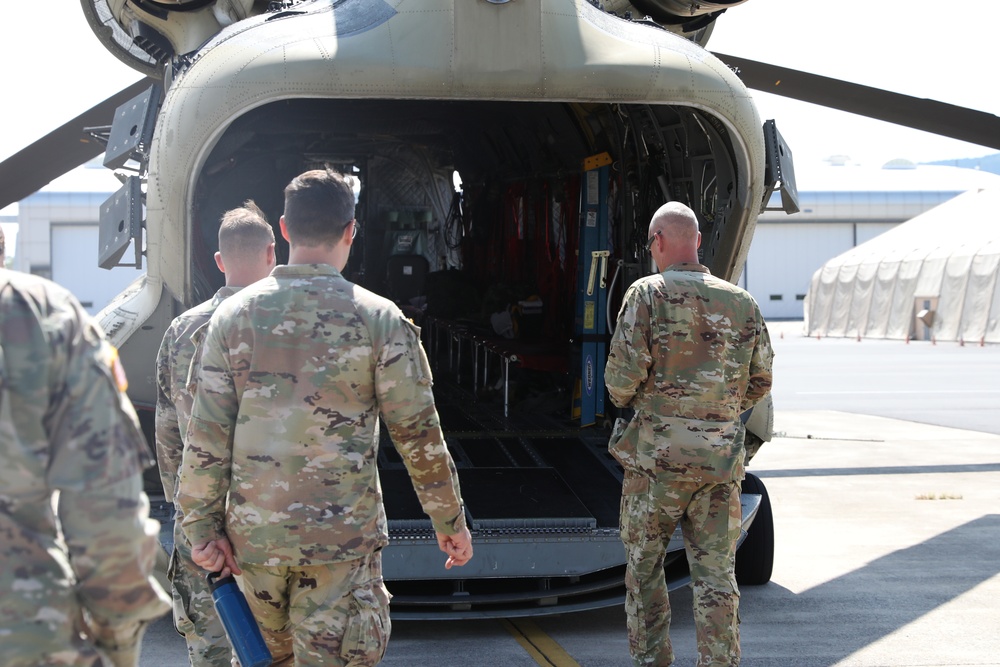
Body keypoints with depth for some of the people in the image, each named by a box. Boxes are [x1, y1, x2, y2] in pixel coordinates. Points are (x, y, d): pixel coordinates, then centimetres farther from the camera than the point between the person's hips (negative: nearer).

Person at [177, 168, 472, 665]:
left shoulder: (233, 316, 0)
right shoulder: (379, 319, -7)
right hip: (342, 540, -3)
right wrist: (450, 520, 7)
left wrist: (203, 526, 5)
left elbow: (206, 435, -2)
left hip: (253, 535, 3)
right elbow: (419, 434, -4)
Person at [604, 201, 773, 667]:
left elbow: (622, 374, -13)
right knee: (716, 573, 6)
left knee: (644, 563, 12)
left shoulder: (647, 294, -7)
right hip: (721, 458, 3)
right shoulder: (741, 303, 4)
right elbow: (761, 381, 10)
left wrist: (623, 398, 8)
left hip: (657, 453, -3)